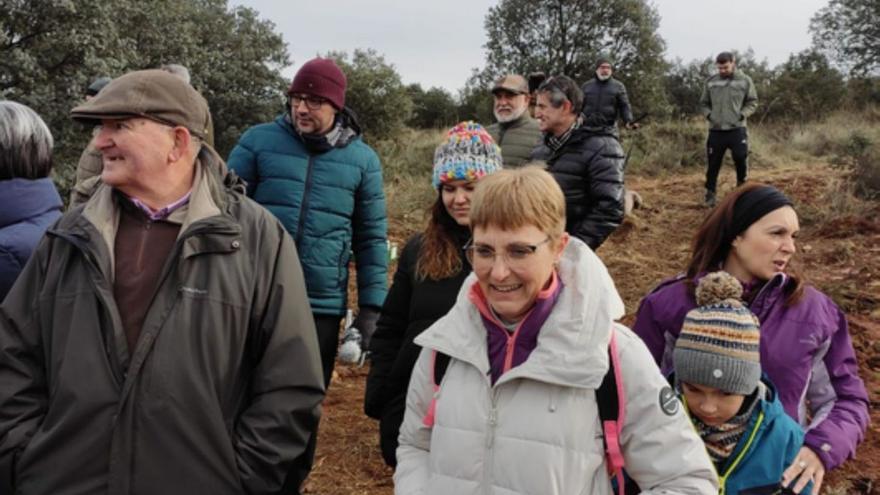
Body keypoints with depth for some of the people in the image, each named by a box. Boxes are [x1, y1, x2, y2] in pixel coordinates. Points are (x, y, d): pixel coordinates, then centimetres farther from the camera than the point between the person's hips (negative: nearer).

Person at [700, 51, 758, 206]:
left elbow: (753, 102, 5)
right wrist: (709, 115, -4)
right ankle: (710, 193, 16)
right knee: (713, 163, 5)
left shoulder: (745, 80, 1)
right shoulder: (710, 82, 4)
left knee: (741, 161, 3)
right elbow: (703, 103, 13)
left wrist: (742, 115, -10)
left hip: (737, 129, -1)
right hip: (716, 130, 1)